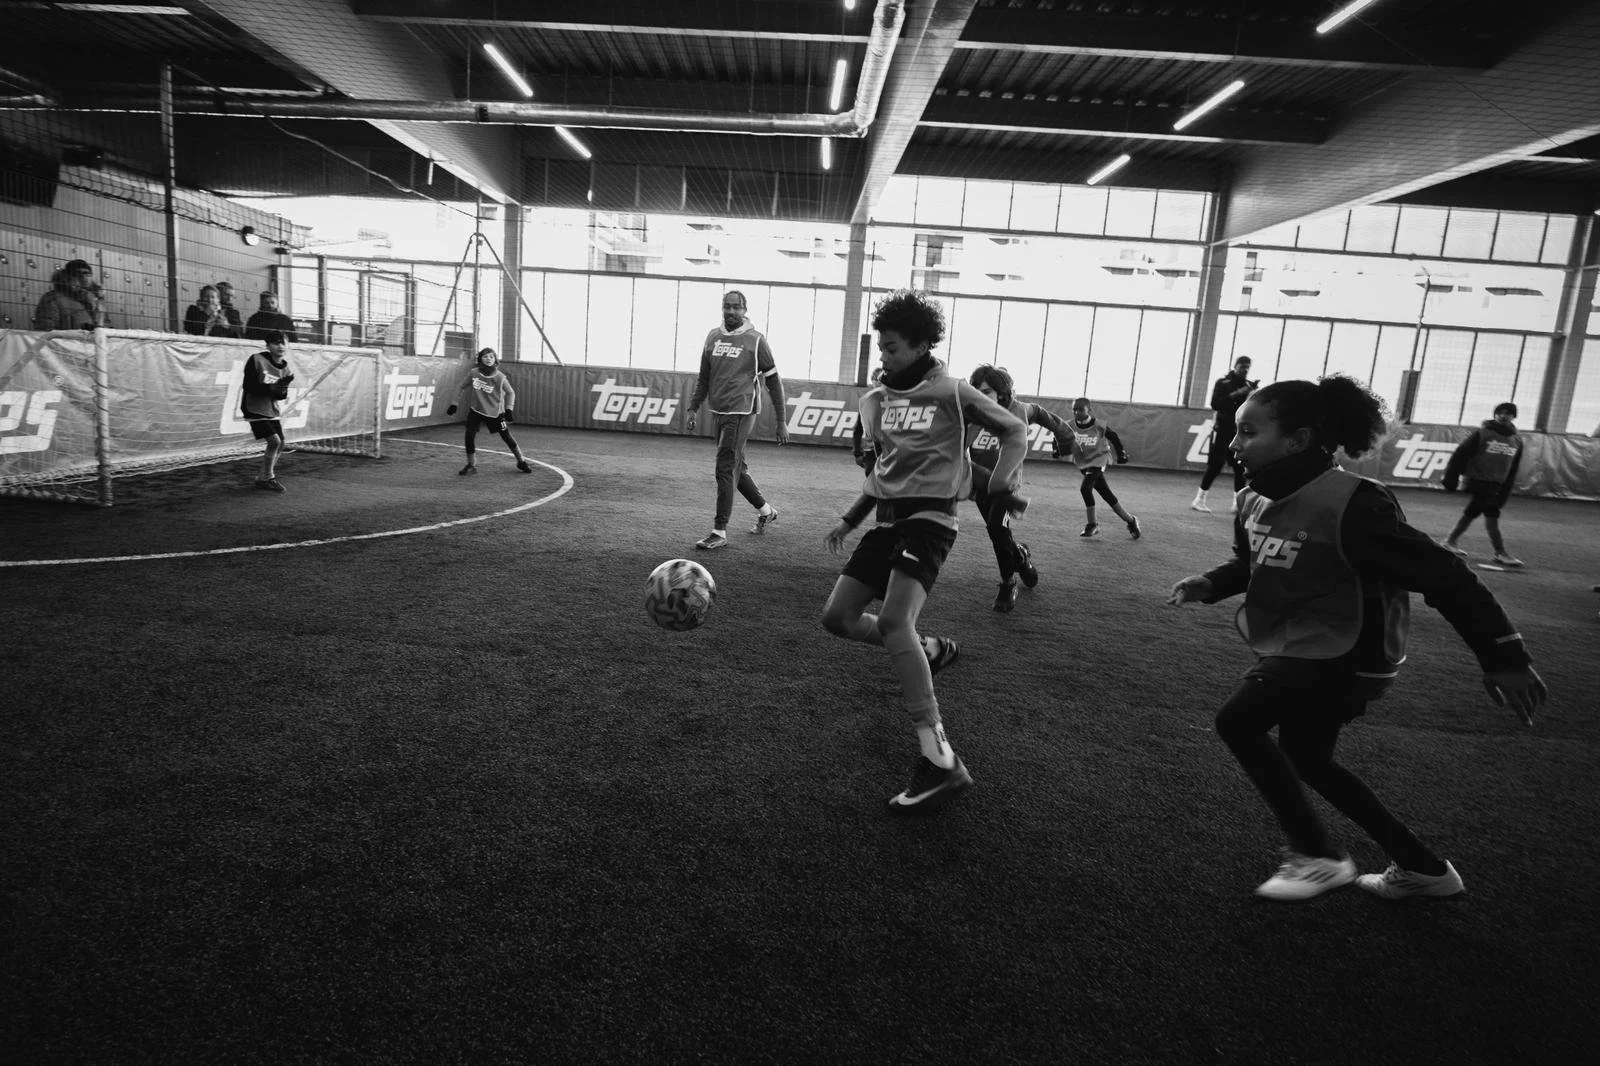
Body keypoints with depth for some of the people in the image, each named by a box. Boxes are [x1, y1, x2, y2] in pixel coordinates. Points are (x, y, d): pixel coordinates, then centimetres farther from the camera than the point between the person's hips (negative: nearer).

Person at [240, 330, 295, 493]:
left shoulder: (285, 368, 1)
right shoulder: (256, 360, -15)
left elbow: (281, 395, 0)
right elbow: (249, 387, -18)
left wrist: (282, 390, -23)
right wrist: (270, 389, -29)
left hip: (272, 410, 7)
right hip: (254, 409, -7)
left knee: (280, 443, 10)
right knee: (274, 441, -16)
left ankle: (264, 477, 26)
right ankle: (267, 478, -1)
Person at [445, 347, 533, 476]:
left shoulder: (500, 377, -13)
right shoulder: (474, 373, -9)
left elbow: (510, 392, 2)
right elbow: (462, 387, 6)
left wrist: (509, 409, -8)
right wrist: (454, 404, 3)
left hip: (495, 412, -2)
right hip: (476, 410, 2)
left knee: (507, 436, 1)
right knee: (469, 436, -8)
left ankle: (521, 462, 19)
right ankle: (471, 465, 10)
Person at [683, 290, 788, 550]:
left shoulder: (755, 340, -5)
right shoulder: (713, 337, 11)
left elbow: (773, 381, -2)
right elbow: (704, 377, 19)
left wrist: (782, 422, -3)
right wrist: (693, 409, 12)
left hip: (741, 413, -6)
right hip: (719, 412, 6)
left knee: (726, 470, -10)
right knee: (736, 468, 15)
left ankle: (720, 532, -3)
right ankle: (766, 510, 36)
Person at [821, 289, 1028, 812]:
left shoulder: (951, 392, -3)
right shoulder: (873, 401, 15)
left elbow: (1015, 431, 2)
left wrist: (1001, 482, -14)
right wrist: (849, 518, 21)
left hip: (928, 517, -7)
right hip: (887, 518, 7)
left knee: (892, 620, -27)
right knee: (837, 618, 2)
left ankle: (941, 761, -25)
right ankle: (930, 650, 25)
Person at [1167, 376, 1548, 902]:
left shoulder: (1351, 505, -29)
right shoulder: (1254, 501, -4)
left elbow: (1445, 578, -23)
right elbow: (1250, 564, 15)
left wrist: (1504, 659, -19)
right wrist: (1209, 583, -5)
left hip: (1343, 657, -9)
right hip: (1299, 648, 9)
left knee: (1236, 722, -14)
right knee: (1305, 759, 20)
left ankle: (1317, 856, 5)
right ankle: (1422, 867, 39)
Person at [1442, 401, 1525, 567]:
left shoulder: (1517, 441, 10)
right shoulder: (1481, 433, -6)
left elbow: (1512, 471, 15)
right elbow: (1460, 455, -7)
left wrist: (1505, 492, 12)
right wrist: (1451, 479, -10)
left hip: (1497, 484, 6)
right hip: (1478, 480, -6)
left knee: (1472, 512, 10)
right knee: (1491, 513, -11)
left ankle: (1452, 540, 24)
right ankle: (1500, 553, -10)